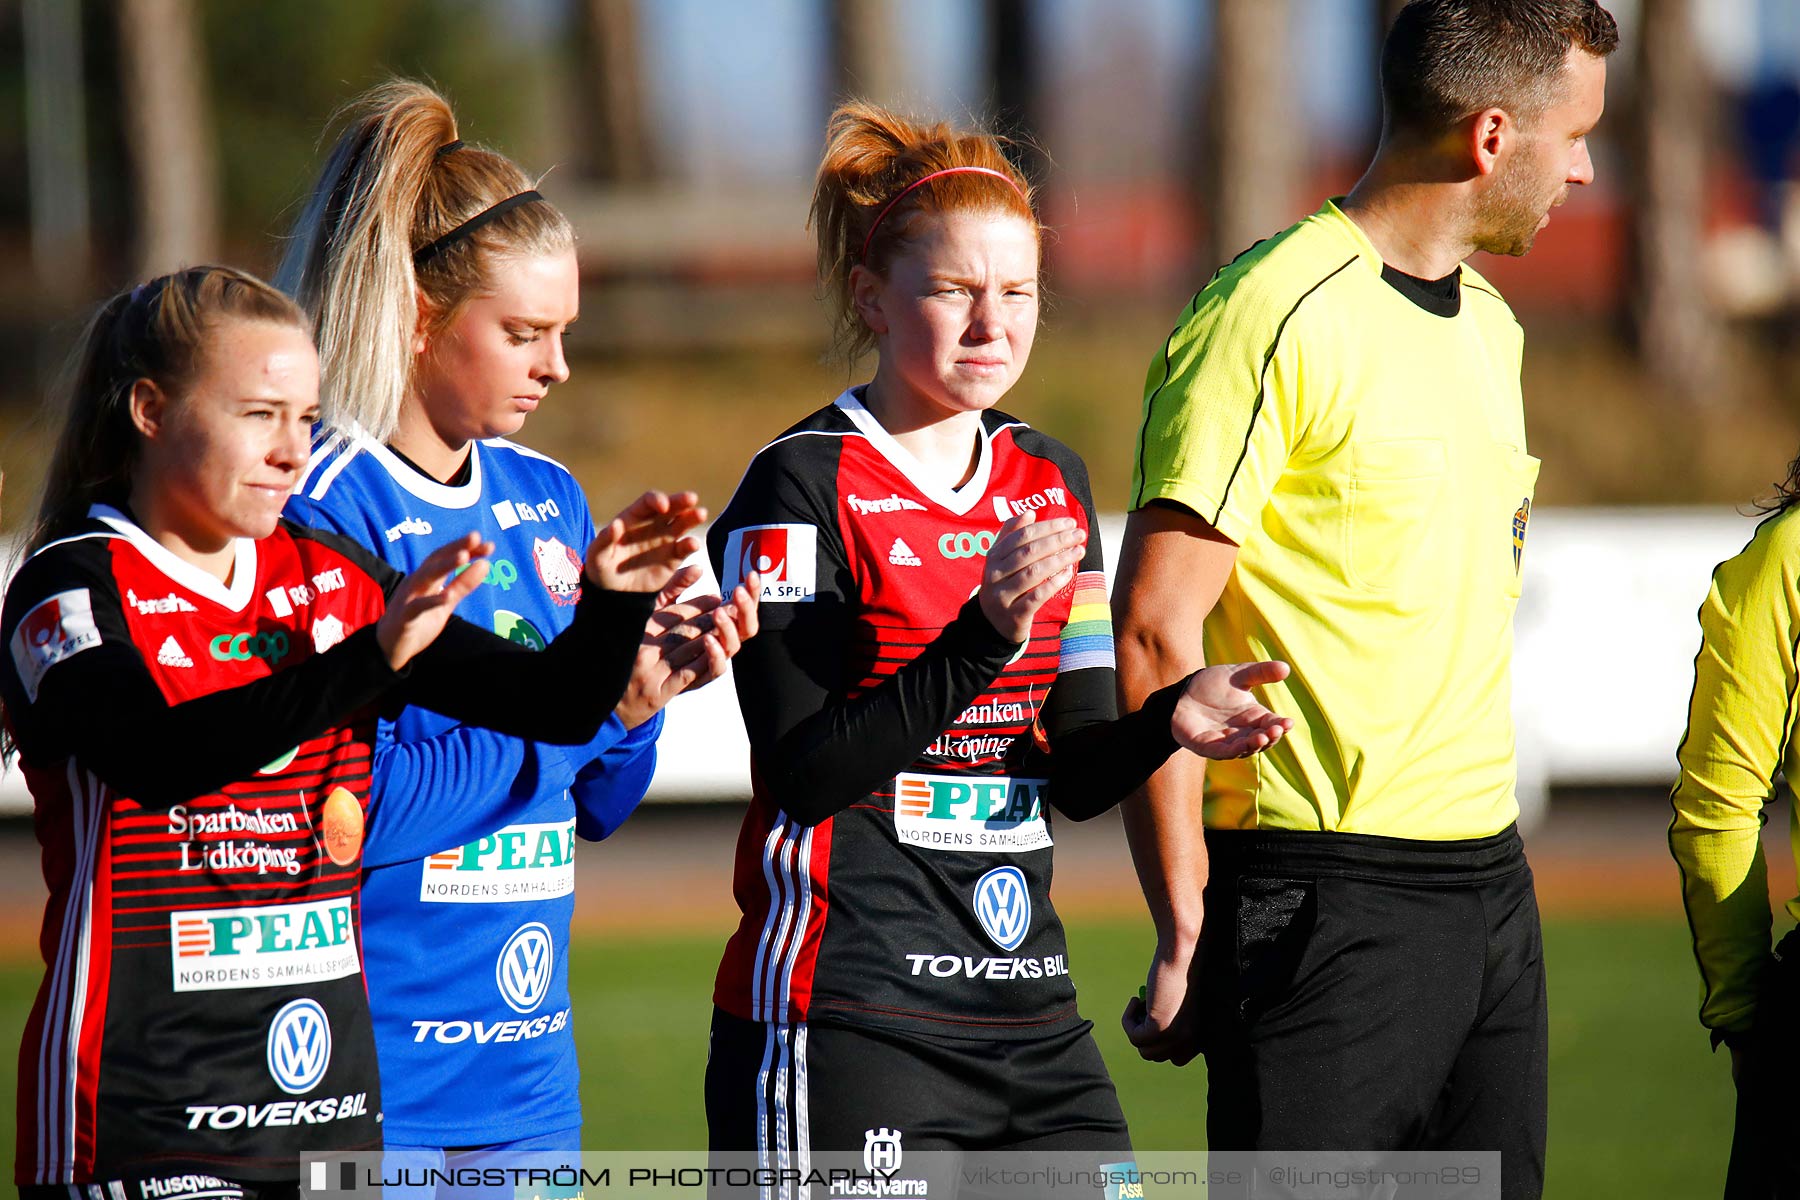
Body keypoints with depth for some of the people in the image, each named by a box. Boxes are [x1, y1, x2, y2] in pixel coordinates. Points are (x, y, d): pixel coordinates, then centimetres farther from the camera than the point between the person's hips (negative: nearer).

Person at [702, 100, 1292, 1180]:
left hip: (1027, 1007, 6)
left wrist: (1168, 723, -9)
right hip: (844, 1010, -6)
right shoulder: (803, 486, -7)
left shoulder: (1052, 482, 14)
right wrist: (983, 637, -24)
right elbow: (807, 769, -16)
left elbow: (1074, 775, 13)